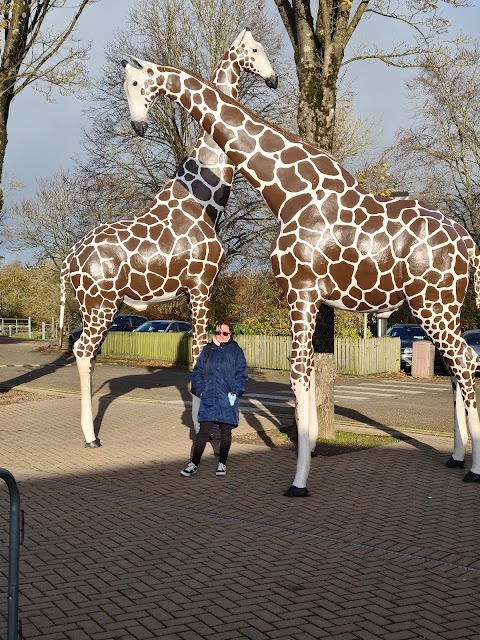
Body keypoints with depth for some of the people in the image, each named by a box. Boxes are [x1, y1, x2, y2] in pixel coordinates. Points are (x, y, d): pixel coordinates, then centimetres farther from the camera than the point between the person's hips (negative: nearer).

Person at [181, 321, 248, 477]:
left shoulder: (236, 351, 1)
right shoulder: (207, 350, 8)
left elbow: (242, 374, 0)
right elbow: (197, 371, 11)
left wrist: (235, 392, -11)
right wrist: (200, 389, -2)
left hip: (228, 400, -1)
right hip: (208, 399, 1)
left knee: (225, 431, 9)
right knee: (203, 431, -1)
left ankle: (222, 463, 22)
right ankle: (194, 463, 6)